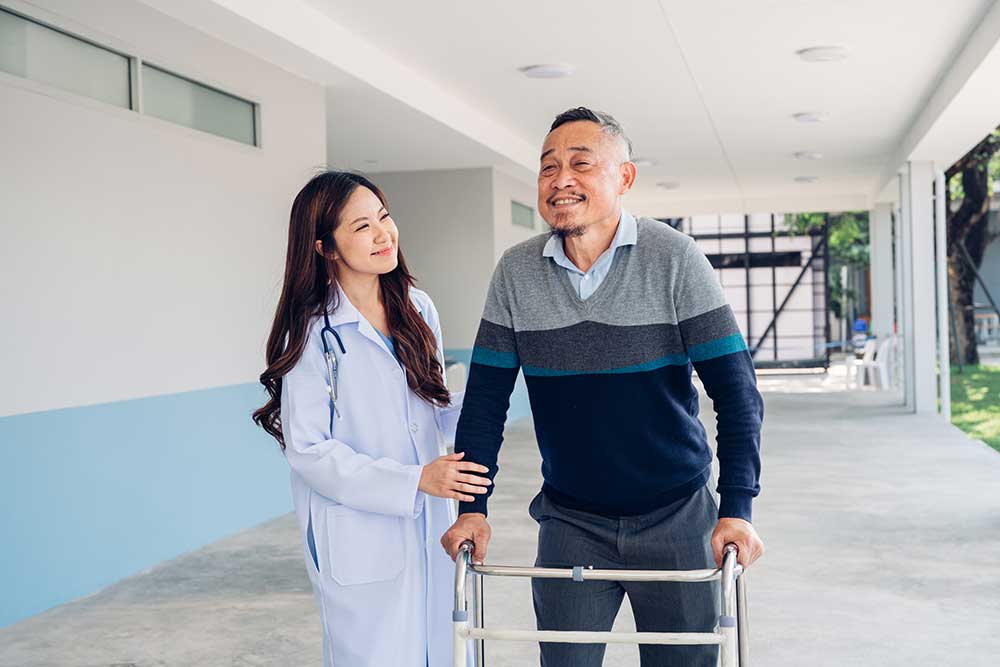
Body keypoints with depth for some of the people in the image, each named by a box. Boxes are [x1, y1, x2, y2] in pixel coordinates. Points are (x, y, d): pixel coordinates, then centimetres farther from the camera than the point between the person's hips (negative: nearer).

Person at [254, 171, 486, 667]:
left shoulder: (417, 308, 5)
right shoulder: (313, 331, -12)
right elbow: (308, 451, -14)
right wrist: (415, 479, -21)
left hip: (428, 528, 6)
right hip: (359, 540, -5)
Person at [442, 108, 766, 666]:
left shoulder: (673, 258, -11)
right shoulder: (517, 272, -3)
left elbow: (736, 390, -12)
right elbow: (485, 399, 1)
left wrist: (737, 509, -18)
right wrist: (473, 507, -5)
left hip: (676, 517, -1)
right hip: (569, 521, 2)